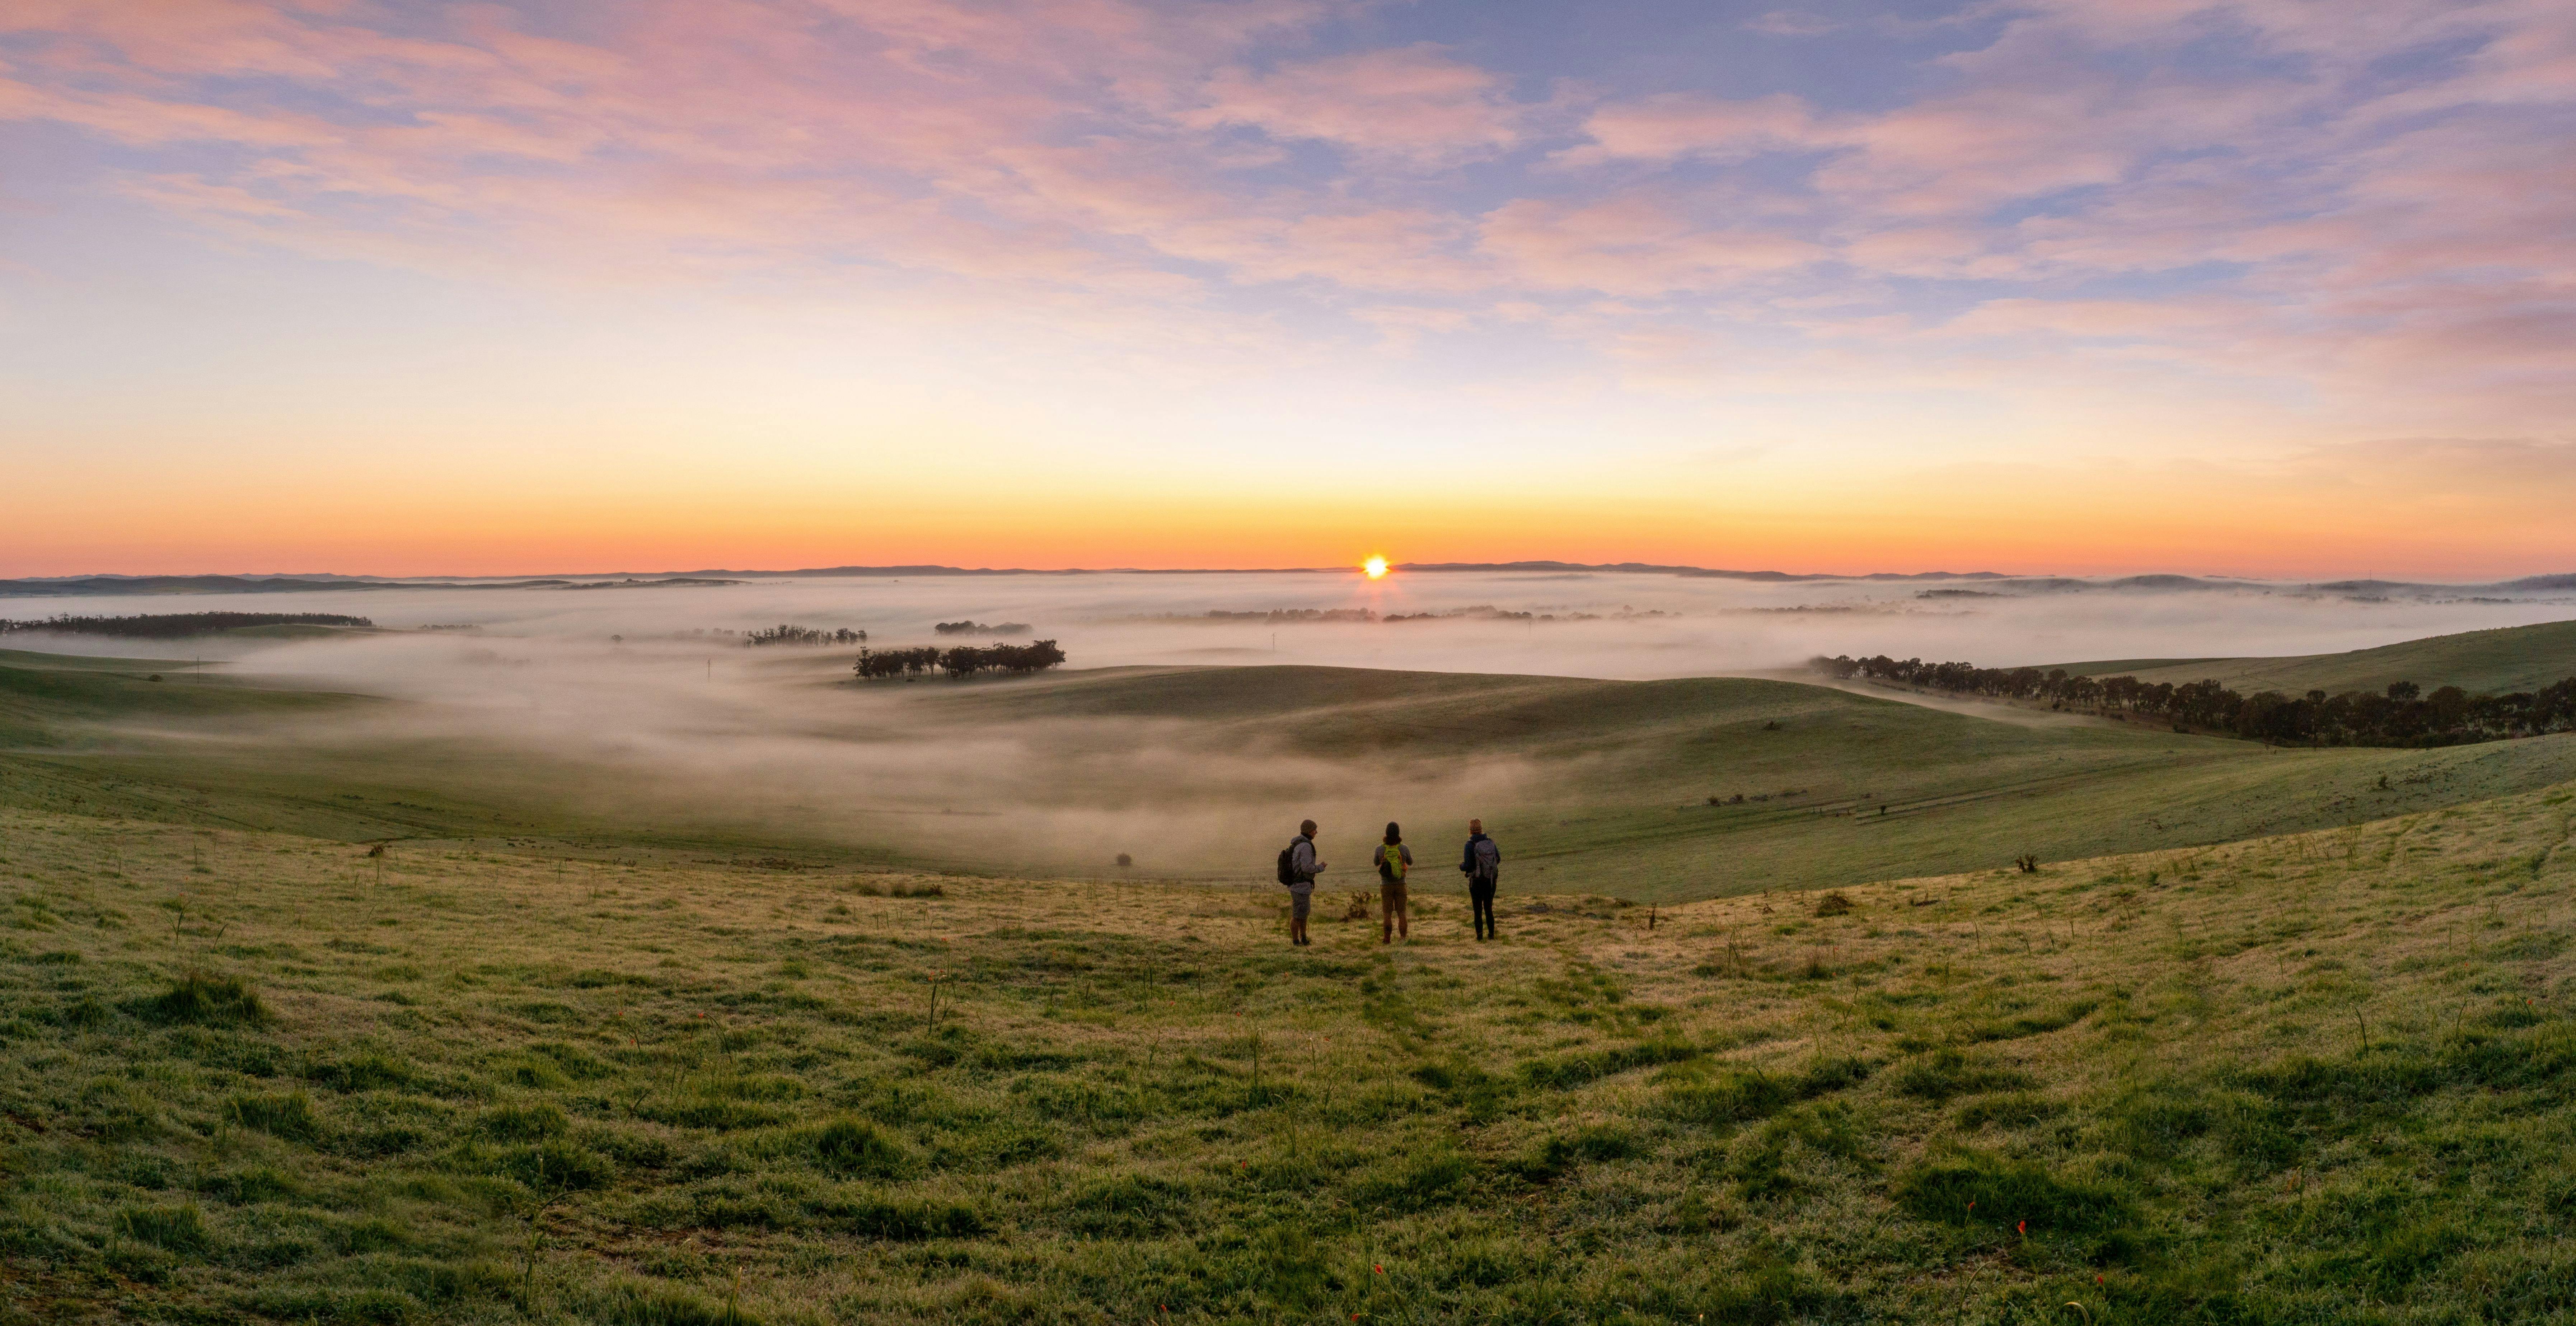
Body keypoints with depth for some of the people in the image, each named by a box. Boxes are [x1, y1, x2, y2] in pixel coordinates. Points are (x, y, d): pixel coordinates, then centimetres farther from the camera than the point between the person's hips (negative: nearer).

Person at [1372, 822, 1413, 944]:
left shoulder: (1380, 849, -11)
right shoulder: (1404, 848, -10)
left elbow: (1377, 863, 10)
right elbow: (1410, 862, 12)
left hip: (1386, 885, 0)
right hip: (1401, 885, 0)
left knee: (1387, 915, 7)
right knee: (1402, 914, 6)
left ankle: (1387, 940, 6)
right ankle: (1405, 940, 4)